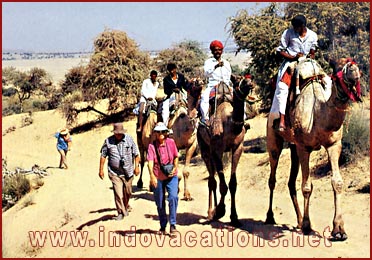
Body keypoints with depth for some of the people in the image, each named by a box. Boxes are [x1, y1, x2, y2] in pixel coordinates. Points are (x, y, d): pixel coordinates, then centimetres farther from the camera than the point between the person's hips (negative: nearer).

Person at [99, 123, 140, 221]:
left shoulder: (129, 139, 1)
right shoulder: (108, 141, -2)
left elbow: (136, 154, 6)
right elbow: (103, 155, 3)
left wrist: (136, 166, 1)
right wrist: (101, 169, 1)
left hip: (128, 172, 2)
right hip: (114, 173, -2)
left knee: (127, 192, 14)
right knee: (118, 193, -10)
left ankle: (126, 207, 41)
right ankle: (121, 212, 1)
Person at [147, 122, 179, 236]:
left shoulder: (171, 142, -3)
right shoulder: (152, 146, -10)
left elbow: (176, 157, 11)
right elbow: (150, 161, -22)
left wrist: (175, 168, -6)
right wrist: (152, 176, -37)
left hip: (171, 176, 0)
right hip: (158, 178, 0)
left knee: (173, 197, -20)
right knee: (160, 203, 9)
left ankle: (173, 225, -12)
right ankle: (163, 226, 28)